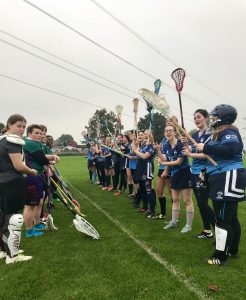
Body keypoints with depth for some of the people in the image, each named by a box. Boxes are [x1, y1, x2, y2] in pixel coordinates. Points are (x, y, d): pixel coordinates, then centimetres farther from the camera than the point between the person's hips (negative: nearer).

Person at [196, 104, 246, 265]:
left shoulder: (229, 132, -12)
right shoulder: (221, 132, 18)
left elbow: (229, 149, -31)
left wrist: (205, 147, -25)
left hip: (229, 179, -11)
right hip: (223, 179, 11)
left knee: (223, 218, -4)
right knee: (231, 218, 18)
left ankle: (221, 256, 6)